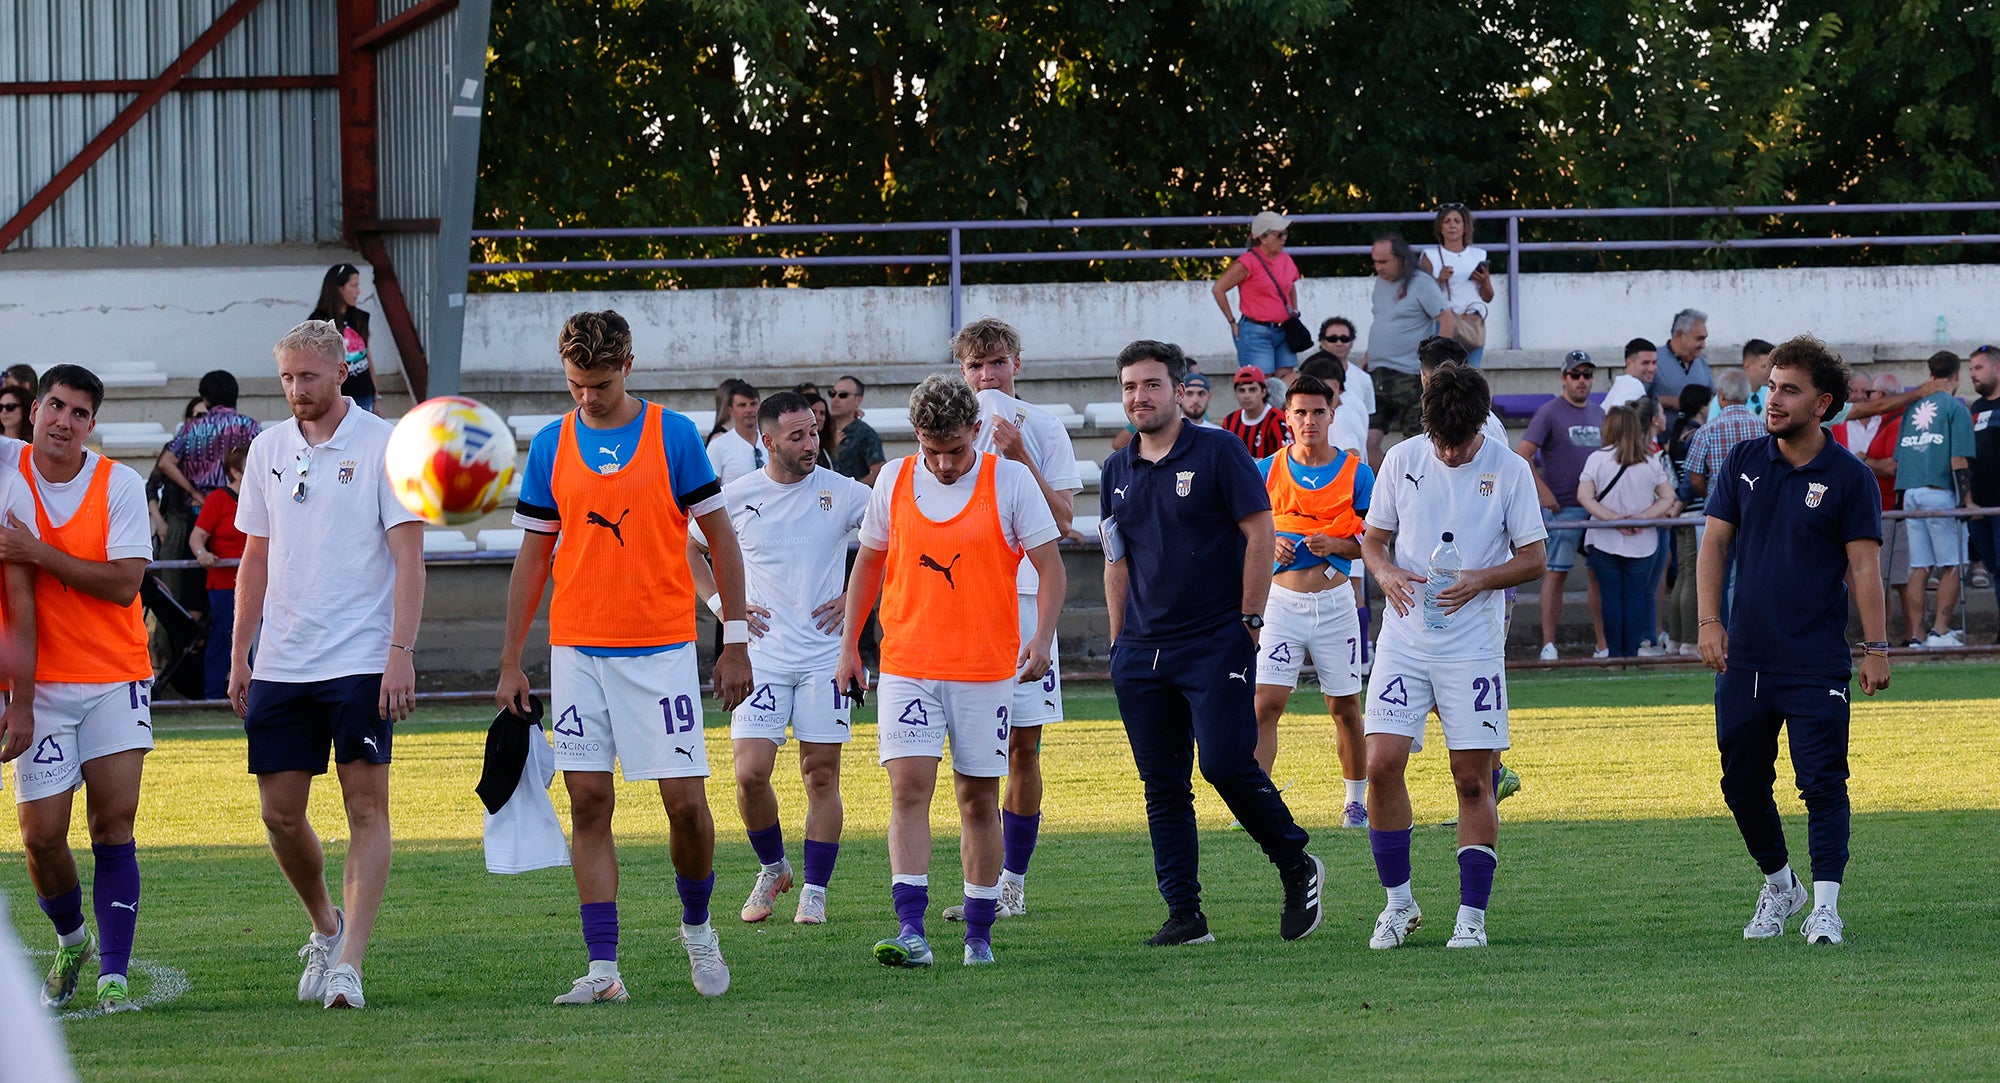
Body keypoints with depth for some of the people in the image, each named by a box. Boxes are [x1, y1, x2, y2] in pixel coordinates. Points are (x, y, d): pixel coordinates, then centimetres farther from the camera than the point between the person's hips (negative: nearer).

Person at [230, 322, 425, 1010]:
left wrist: (401, 652, -16)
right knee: (280, 812, 5)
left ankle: (349, 963, -11)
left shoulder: (383, 446, -5)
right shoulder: (267, 450, 10)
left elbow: (408, 557, -8)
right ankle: (325, 927, 28)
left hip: (362, 663, -5)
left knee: (366, 809, -9)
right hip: (281, 664, 5)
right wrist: (239, 655, 12)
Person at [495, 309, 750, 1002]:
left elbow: (720, 536, 3)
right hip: (578, 651, 2)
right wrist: (511, 663, 8)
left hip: (662, 650, -2)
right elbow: (534, 557, 11)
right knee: (589, 803, -3)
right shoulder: (550, 446, 5)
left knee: (686, 802, -5)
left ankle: (697, 925, 21)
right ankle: (603, 968, -2)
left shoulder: (673, 435, -2)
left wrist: (736, 640, -1)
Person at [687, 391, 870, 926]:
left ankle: (815, 890, 10)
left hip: (825, 655, 0)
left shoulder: (841, 492, -1)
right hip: (761, 655, 0)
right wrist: (721, 604, 5)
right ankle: (772, 869, 15)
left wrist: (856, 596, 1)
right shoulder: (736, 496, 1)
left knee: (821, 774, 1)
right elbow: (689, 547, 17)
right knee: (751, 773, -9)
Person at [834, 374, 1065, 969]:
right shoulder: (893, 482, 4)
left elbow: (1050, 567, -2)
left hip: (985, 669, -1)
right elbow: (869, 562, 16)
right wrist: (849, 646, 14)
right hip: (907, 667, 1)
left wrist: (1042, 637, -17)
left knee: (979, 800, 5)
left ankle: (979, 934, 15)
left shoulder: (1011, 481, -3)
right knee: (909, 790, -12)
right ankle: (911, 931, -18)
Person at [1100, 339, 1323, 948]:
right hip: (1143, 648, 6)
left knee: (1226, 763, -15)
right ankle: (1184, 915, 6)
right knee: (1163, 784, 3)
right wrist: (1119, 641, 13)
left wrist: (1249, 621, -8)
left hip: (1217, 642, -6)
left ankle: (1298, 869, 6)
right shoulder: (1119, 471, 12)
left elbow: (1260, 535, -5)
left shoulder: (1218, 453, -4)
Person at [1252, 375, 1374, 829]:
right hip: (1281, 599, 0)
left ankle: (1356, 800, 23)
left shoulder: (1355, 472, 1)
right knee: (1265, 704, -11)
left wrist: (1335, 545, -15)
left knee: (1345, 707, 8)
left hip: (1335, 600, 0)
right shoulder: (1267, 471, 4)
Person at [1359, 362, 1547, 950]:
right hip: (1404, 636, 2)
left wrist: (1478, 581, -15)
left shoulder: (1509, 469, -2)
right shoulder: (1402, 461, 3)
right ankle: (1399, 901, 7)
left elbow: (1535, 558, 1)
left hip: (1473, 645, -2)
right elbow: (1373, 539, 12)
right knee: (1382, 764, -8)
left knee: (1473, 778, -2)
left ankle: (1472, 914, 4)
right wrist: (1386, 573, -11)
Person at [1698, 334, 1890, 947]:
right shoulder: (1744, 463, 7)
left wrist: (1876, 648, -11)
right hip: (1745, 656, 4)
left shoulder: (1848, 478, -4)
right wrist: (1710, 621, -4)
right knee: (1742, 783, 11)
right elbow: (1715, 543, 7)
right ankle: (1779, 884, 30)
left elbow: (1864, 567, -5)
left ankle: (1825, 906, -11)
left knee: (1822, 782, -10)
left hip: (1817, 662, -4)